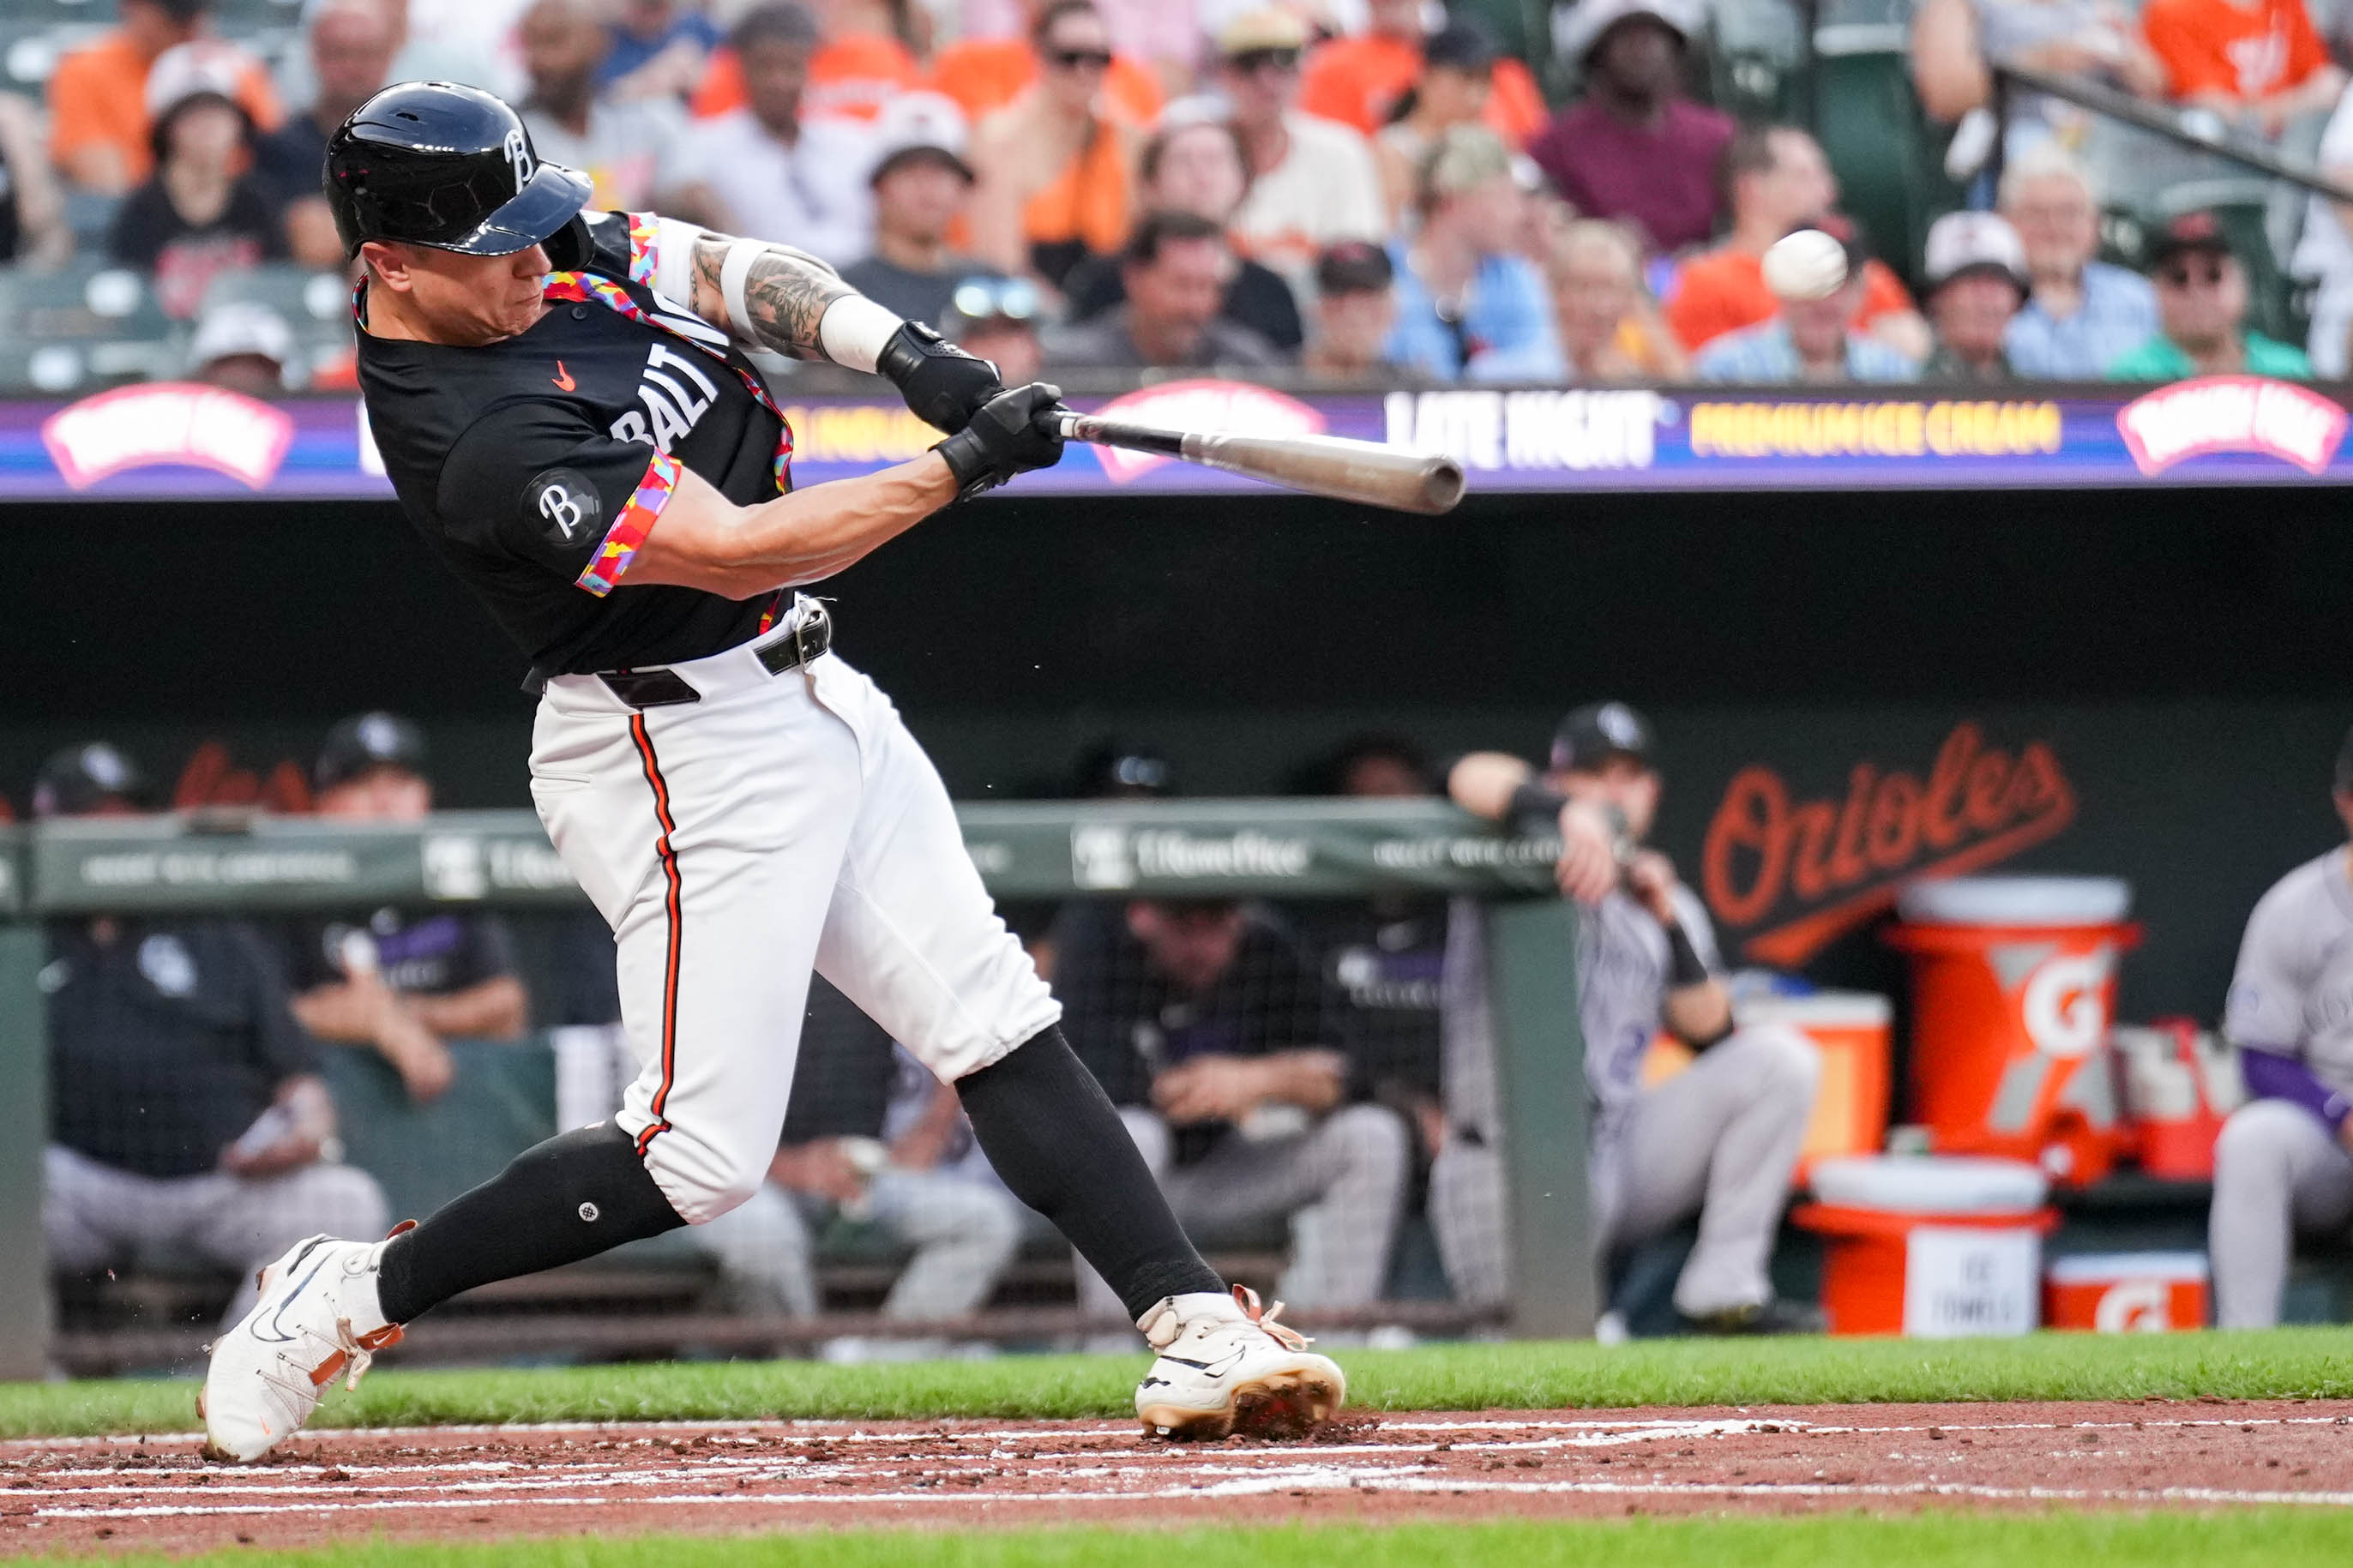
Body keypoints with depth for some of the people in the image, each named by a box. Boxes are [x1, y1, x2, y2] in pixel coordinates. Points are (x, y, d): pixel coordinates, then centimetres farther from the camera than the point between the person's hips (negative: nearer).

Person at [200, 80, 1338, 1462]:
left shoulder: (549, 254, -1)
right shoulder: (476, 439, -28)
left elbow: (731, 274, 6)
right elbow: (739, 552, -27)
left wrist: (906, 353, -11)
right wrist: (962, 470, -24)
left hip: (811, 700, 9)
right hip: (690, 758, -9)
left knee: (999, 1024, 3)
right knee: (703, 1155, -7)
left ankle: (1196, 1328, 2)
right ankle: (353, 1297, 6)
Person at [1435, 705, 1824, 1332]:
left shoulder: (1667, 903, 14)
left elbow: (1710, 1036, 3)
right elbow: (1472, 778, -26)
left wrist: (1669, 923, -9)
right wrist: (1574, 813, -45)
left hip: (1625, 1151, 5)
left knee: (1779, 1058, -13)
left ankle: (1723, 1291, -13)